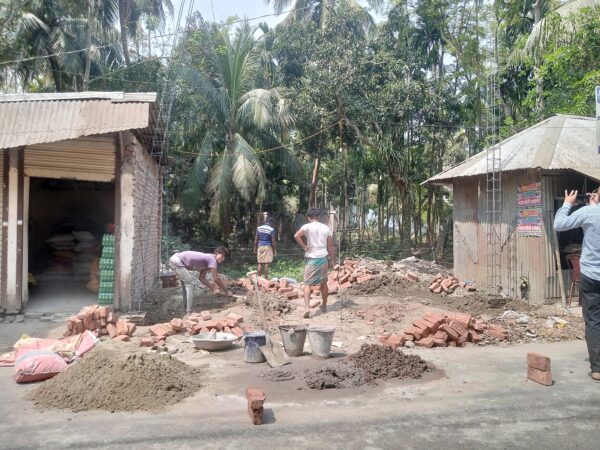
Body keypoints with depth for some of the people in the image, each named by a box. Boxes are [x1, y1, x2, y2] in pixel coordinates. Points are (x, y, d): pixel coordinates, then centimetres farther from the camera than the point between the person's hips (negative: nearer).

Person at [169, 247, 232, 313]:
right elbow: (216, 279, -15)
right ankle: (189, 311, -6)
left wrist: (212, 288, 15)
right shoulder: (212, 259, -13)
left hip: (173, 259, 10)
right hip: (177, 261, -10)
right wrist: (226, 291, -6)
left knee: (187, 283, 21)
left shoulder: (207, 259, 16)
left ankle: (185, 307, 28)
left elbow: (202, 277, 21)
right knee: (190, 283, -7)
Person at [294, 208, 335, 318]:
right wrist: (331, 259, 16)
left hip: (311, 258, -3)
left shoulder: (307, 226, -4)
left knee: (307, 283, -1)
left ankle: (307, 307, -16)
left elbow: (296, 235, -21)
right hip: (323, 257, 3)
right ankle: (324, 306, 31)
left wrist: (304, 247, -10)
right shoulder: (327, 228, 8)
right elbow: (330, 246, 8)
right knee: (323, 283, 18)